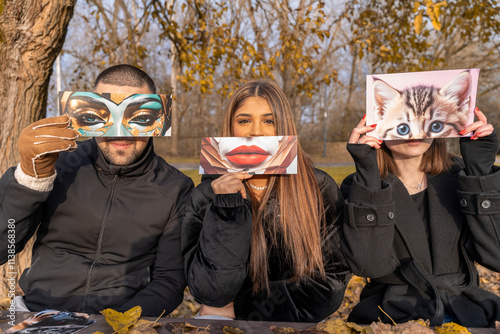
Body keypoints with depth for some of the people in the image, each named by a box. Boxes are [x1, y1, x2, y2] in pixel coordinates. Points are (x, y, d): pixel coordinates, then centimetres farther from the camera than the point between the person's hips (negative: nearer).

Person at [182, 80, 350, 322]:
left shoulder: (320, 190, -6)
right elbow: (212, 292, -12)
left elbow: (331, 280, -4)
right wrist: (227, 208, -23)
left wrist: (242, 307, -10)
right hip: (226, 324, 0)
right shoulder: (206, 196, -5)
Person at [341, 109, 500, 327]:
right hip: (395, 315, -4)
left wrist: (480, 167, -11)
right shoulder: (361, 186, -3)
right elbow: (368, 265, -18)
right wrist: (367, 174, -21)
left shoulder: (458, 176, 3)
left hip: (464, 312, 4)